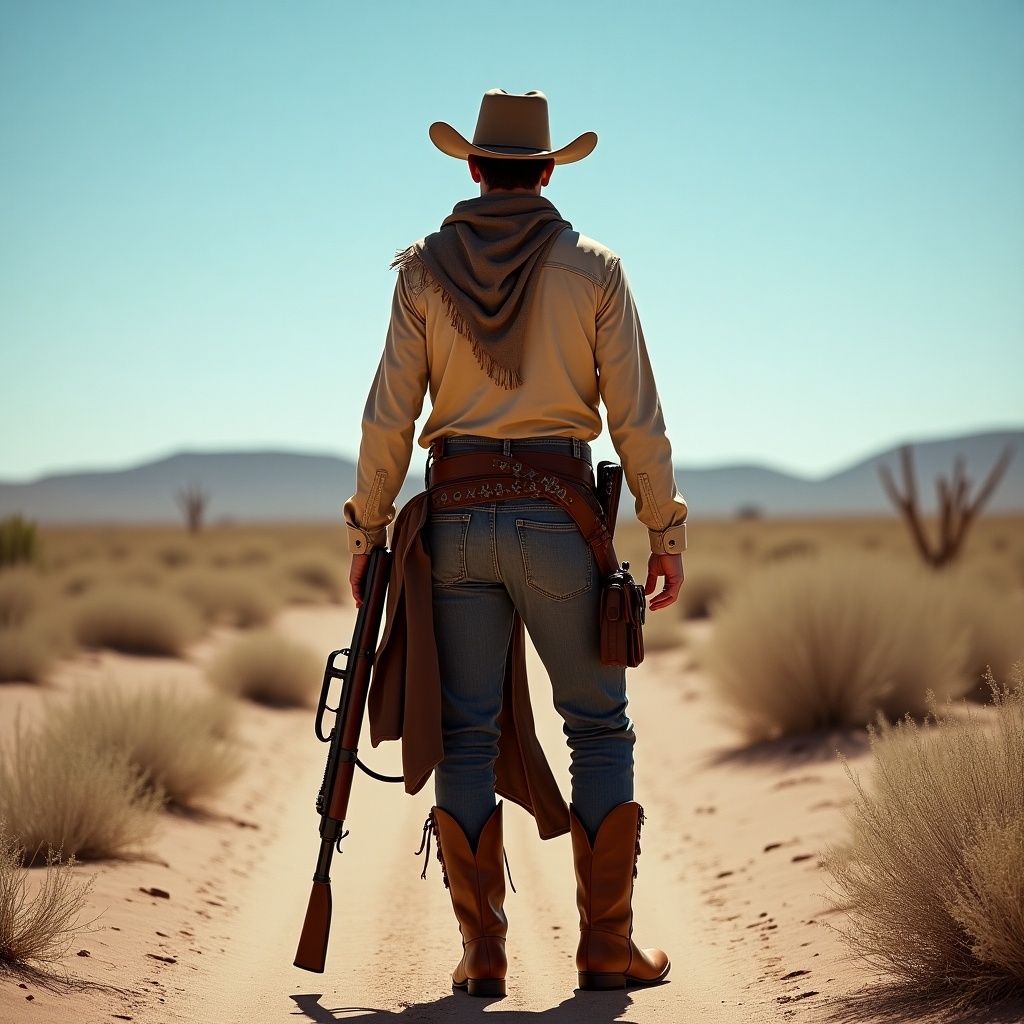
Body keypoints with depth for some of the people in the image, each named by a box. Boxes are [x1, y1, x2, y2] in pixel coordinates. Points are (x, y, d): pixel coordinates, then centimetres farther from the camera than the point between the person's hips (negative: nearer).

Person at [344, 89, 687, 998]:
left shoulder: (425, 268, 5)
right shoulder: (593, 267, 2)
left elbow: (389, 417, 1)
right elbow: (637, 416, -1)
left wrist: (368, 529, 9)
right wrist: (666, 531, 5)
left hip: (457, 522, 2)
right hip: (557, 519, -1)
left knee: (467, 738, 6)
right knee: (600, 728, 9)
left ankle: (483, 952, 7)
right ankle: (607, 945, 8)